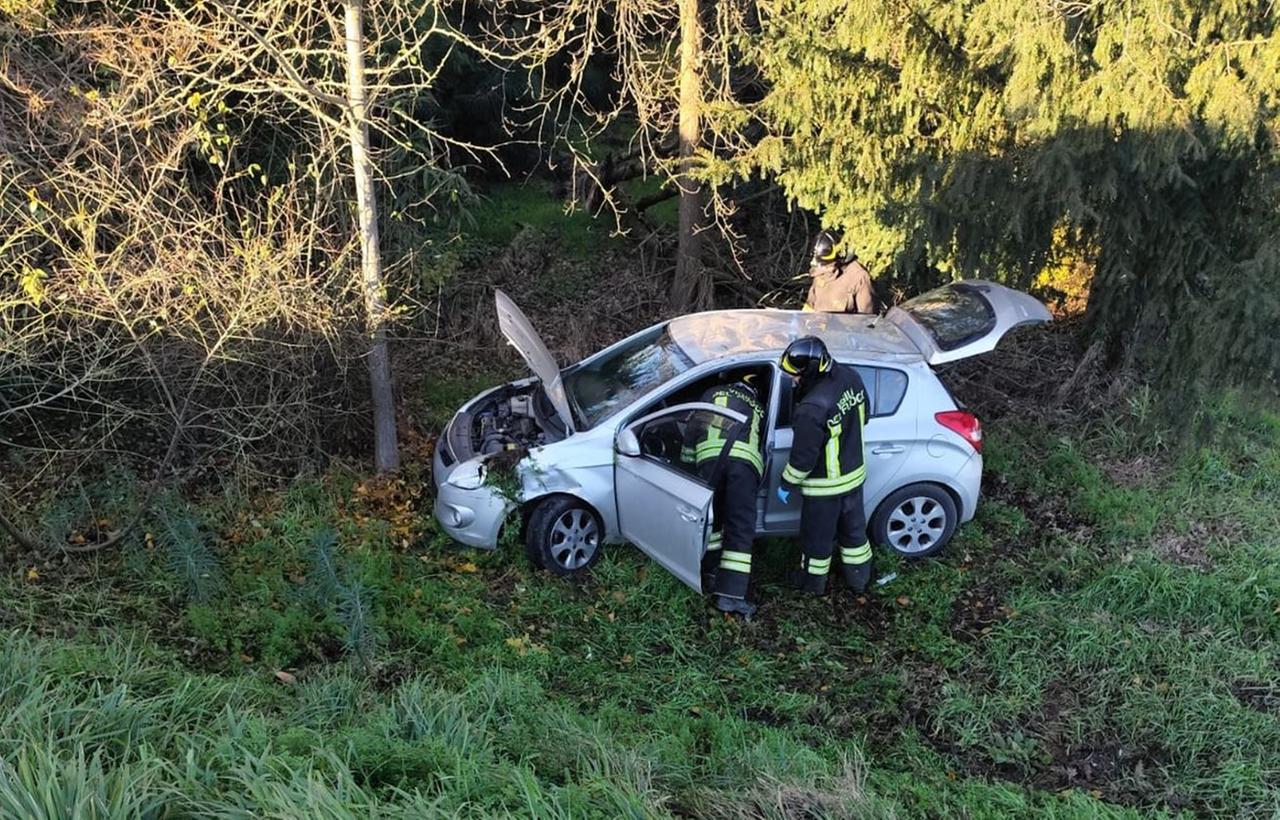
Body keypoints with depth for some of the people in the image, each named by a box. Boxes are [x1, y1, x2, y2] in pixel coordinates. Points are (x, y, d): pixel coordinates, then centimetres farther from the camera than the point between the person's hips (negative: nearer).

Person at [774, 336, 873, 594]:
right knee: (853, 527, 26)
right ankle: (859, 577, 46)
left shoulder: (812, 410, -36)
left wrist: (786, 485, -8)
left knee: (818, 535, 18)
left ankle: (813, 580, 41)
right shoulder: (850, 377, -14)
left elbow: (803, 457, -25)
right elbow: (863, 416, 5)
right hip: (855, 473, 7)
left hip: (825, 485, -7)